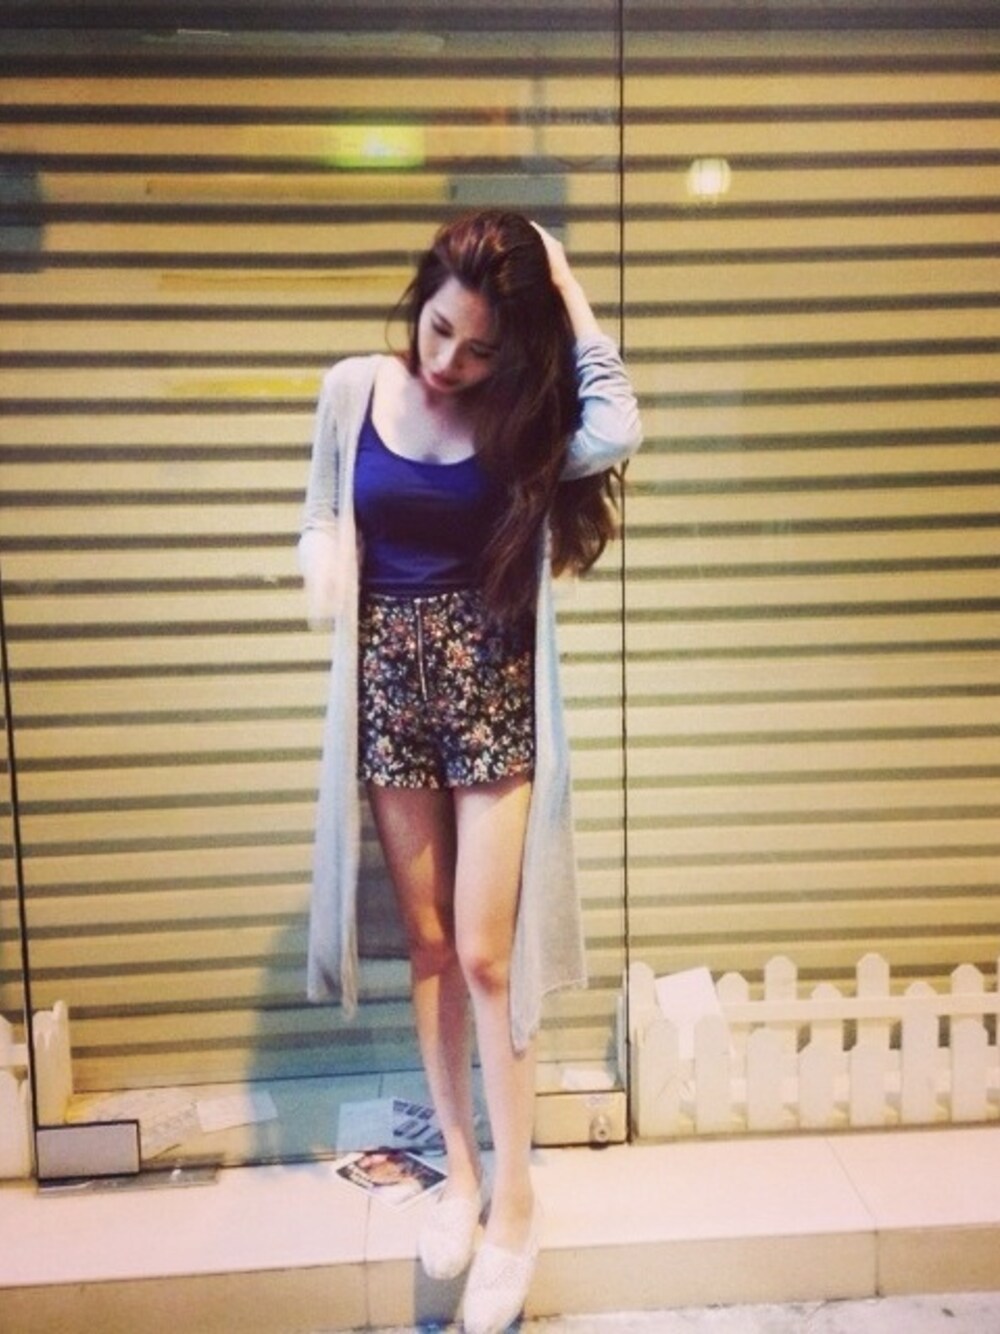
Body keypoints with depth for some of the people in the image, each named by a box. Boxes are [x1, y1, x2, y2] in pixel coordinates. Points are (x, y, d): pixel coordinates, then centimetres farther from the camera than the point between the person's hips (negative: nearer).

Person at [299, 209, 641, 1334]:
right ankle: (459, 1169, 29)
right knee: (430, 946, 11)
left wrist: (565, 289, -16)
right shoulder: (352, 391, 1)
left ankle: (515, 1201, 18)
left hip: (492, 687, -2)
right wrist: (322, 561, -13)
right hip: (389, 685, 3)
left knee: (485, 951, 0)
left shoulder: (521, 415, -5)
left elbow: (615, 433, -26)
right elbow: (320, 518, 11)